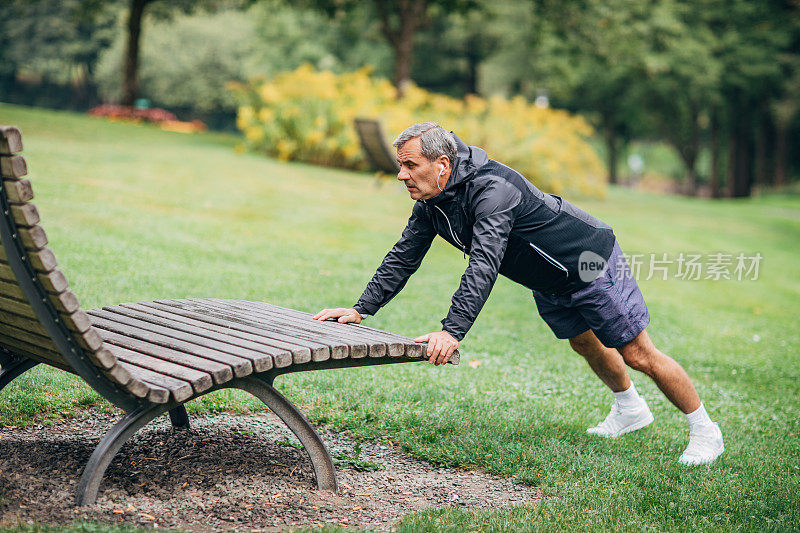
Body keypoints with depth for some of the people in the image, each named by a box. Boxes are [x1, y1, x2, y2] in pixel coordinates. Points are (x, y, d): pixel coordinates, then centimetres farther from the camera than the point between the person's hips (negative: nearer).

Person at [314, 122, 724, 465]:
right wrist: (361, 309, -10)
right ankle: (629, 409, 51)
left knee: (637, 354, -2)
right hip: (549, 284, 9)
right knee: (584, 344, 26)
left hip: (593, 264, -9)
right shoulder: (430, 203, -8)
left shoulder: (492, 189, -36)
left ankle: (704, 430, 15)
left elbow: (483, 266, -46)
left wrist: (452, 331, -53)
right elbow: (403, 257, -2)